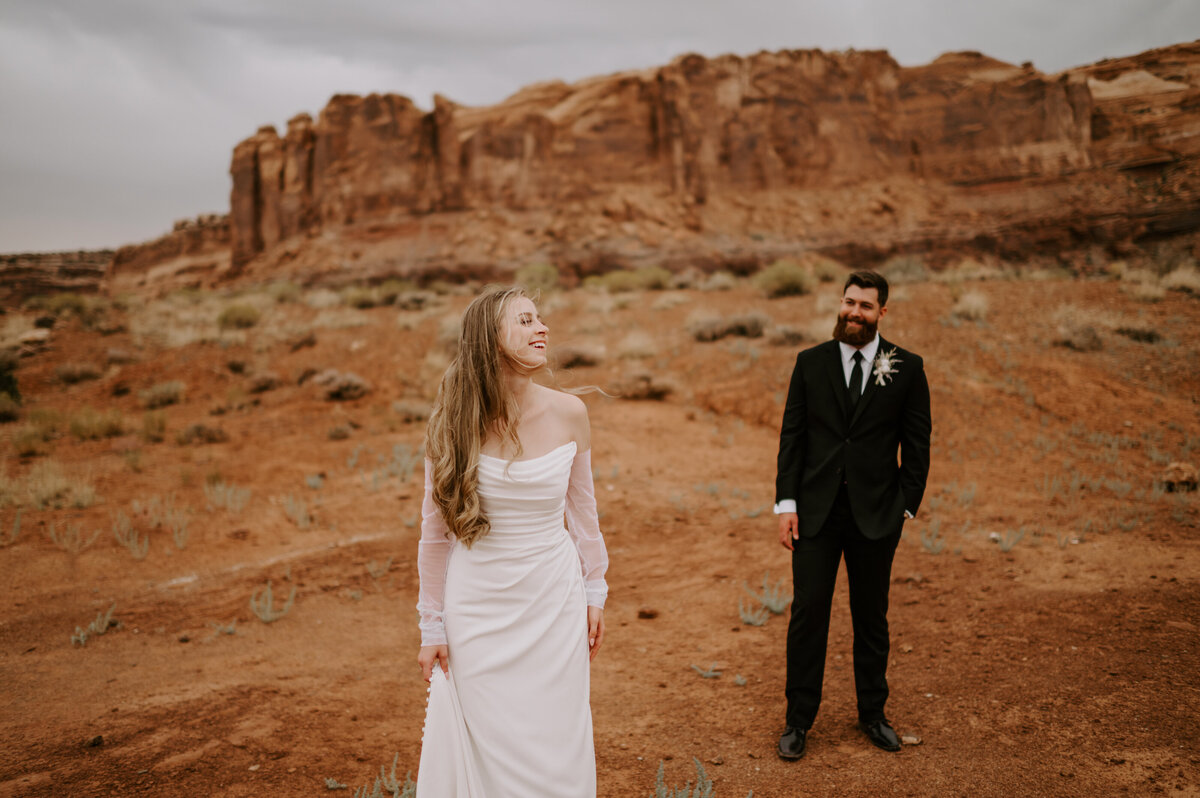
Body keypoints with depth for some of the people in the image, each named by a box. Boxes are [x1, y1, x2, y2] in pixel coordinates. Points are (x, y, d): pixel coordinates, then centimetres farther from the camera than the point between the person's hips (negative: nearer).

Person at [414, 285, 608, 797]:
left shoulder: (568, 414, -6)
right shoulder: (455, 423, -10)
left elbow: (582, 509, 6)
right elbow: (435, 530, -3)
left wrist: (595, 593, 10)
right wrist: (432, 626, 1)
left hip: (553, 603, 1)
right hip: (478, 610, -1)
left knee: (553, 746, 12)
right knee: (483, 747, 11)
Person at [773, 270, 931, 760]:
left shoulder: (906, 369, 1)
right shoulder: (811, 362, 3)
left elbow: (917, 444, 3)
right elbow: (792, 437, 2)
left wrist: (906, 507, -3)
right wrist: (786, 504, -3)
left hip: (875, 513, 0)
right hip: (816, 510, 0)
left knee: (871, 617, 12)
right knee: (808, 613, 1)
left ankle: (873, 714, 29)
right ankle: (798, 720, 15)